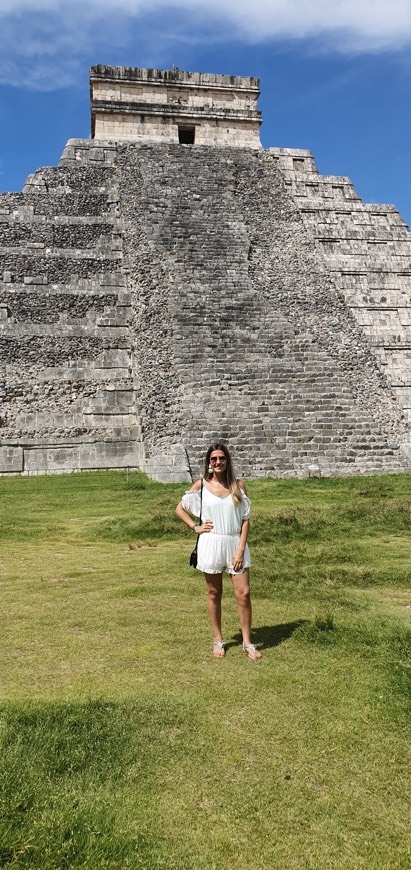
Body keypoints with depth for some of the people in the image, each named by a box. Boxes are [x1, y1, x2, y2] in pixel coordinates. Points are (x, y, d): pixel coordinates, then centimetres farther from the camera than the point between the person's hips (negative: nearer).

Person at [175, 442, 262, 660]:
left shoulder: (238, 485, 1)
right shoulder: (201, 485, 0)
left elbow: (245, 519, 0)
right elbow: (179, 508, 10)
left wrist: (240, 550, -7)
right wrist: (195, 527, -2)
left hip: (235, 544, 1)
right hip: (211, 545, 0)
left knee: (243, 593, -2)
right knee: (214, 594, 10)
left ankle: (247, 643, 12)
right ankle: (218, 641, 25)